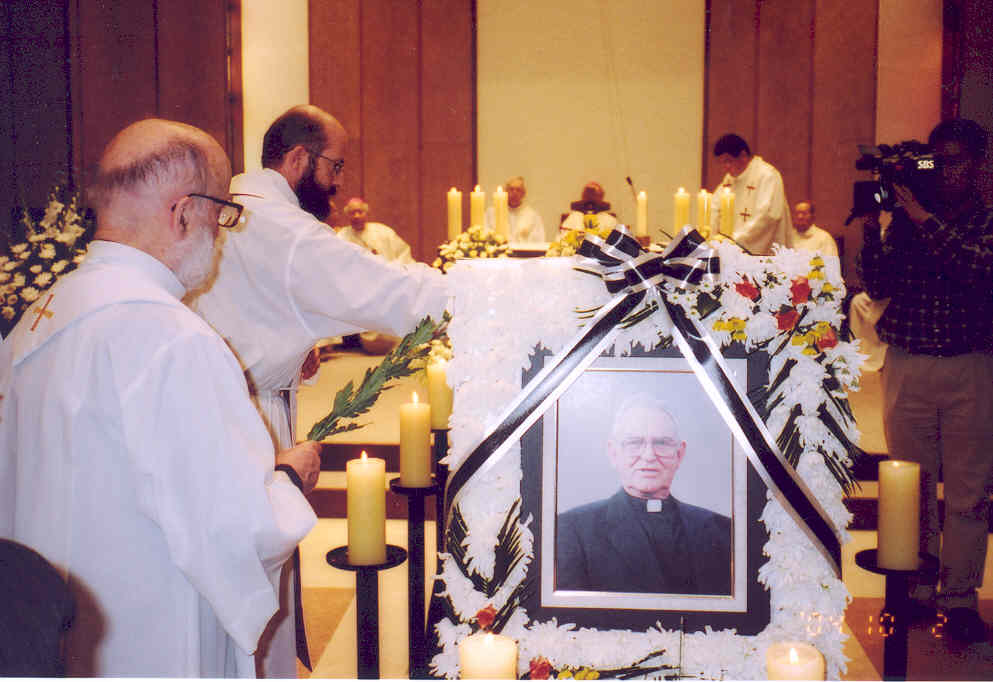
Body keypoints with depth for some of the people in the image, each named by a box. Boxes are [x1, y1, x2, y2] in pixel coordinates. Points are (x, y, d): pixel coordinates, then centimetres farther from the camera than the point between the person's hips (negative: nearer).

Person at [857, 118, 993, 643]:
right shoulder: (904, 217, 7)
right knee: (911, 484, 8)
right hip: (907, 366, 2)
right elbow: (879, 286, 2)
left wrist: (924, 218, -18)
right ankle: (917, 589, 19)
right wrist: (871, 230, -10)